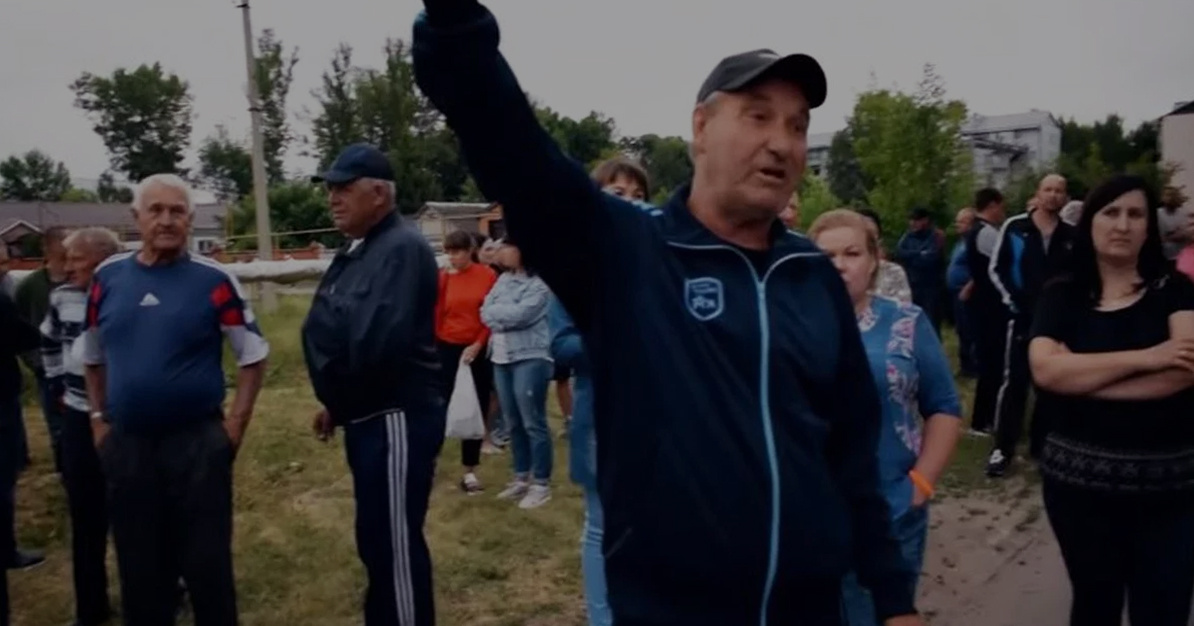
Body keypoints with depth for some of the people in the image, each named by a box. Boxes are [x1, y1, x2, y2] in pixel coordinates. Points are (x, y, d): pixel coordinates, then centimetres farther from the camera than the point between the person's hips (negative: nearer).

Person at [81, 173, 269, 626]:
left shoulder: (212, 280, -7)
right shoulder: (107, 277, 3)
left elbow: (253, 355, -3)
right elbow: (92, 357, 15)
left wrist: (236, 421, -7)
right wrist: (98, 419, 9)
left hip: (198, 440, -3)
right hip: (126, 444, 3)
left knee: (207, 563, 7)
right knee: (139, 566, 17)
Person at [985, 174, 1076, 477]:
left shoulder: (1072, 235, 5)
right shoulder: (1014, 227, -2)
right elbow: (996, 268, -1)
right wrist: (1011, 300, -9)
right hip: (1023, 316, -3)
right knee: (1014, 382, -5)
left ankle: (1041, 444, 22)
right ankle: (1002, 449, -2)